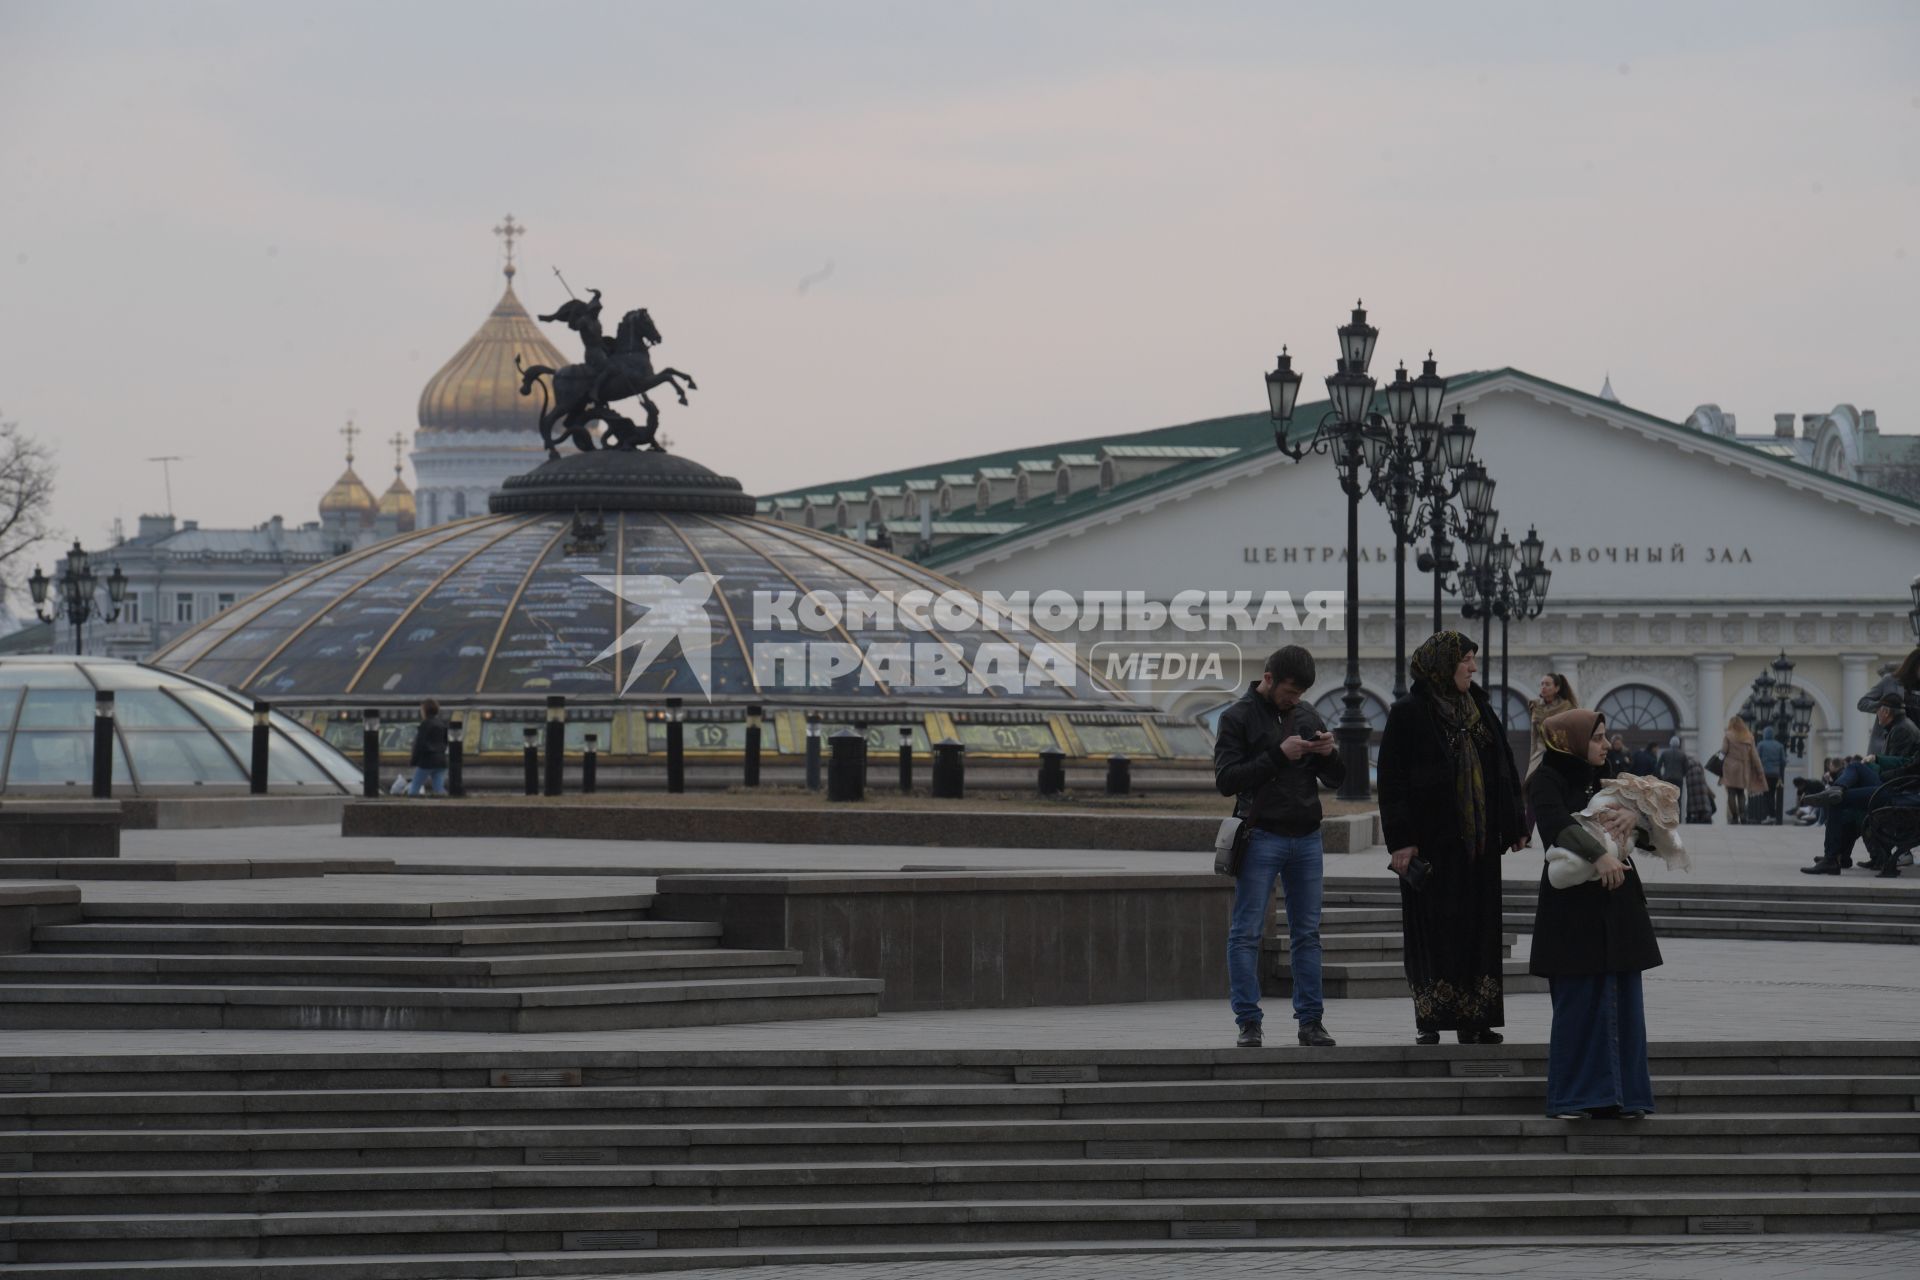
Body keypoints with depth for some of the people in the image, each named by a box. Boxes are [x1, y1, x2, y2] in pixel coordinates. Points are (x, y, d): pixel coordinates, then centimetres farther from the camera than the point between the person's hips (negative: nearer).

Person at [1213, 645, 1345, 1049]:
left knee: (1307, 933, 6)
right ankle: (1248, 1022, 0)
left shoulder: (1306, 715, 11)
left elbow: (1335, 779, 15)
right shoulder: (1239, 718, -4)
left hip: (1306, 838, 5)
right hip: (1261, 838, -5)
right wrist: (1278, 755, -19)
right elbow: (1226, 779, -13)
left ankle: (1310, 1021, 9)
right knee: (1246, 934, -4)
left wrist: (1327, 754, -7)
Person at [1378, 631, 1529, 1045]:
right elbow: (1393, 778, -9)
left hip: (1478, 837, 5)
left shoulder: (1479, 708, 11)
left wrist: (1515, 825, 10)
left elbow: (1503, 770, 14)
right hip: (1432, 838, -5)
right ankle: (1428, 1022, 4)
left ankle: (1474, 1022, 8)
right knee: (1432, 929, -2)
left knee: (1477, 926, 4)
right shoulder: (1409, 714, -6)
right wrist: (1401, 840, -15)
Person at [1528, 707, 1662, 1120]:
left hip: (1617, 900, 6)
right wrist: (1598, 855, -38)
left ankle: (1623, 1092, 9)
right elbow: (1557, 826, -23)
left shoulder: (1603, 780, 14)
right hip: (1573, 904, -6)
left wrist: (1631, 814, -14)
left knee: (1623, 998, 4)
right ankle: (1573, 1096, 3)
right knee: (1577, 999, -4)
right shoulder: (1547, 781, -6)